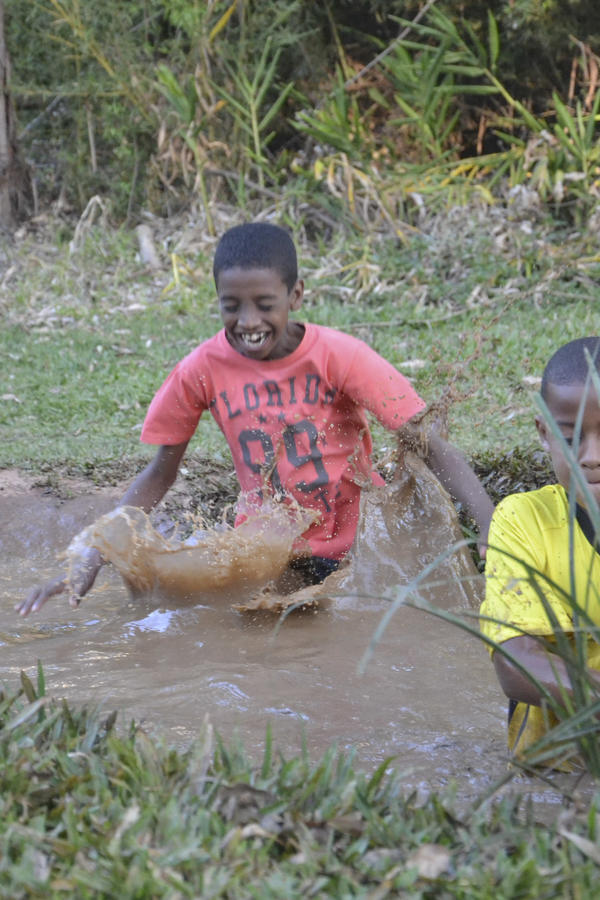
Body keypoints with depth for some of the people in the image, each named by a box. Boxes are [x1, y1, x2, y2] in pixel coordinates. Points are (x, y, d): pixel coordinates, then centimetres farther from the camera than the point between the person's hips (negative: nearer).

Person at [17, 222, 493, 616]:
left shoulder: (338, 356, -17)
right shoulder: (203, 369, -9)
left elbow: (432, 446, -19)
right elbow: (159, 475, 3)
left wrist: (494, 528, -34)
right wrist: (87, 565, -6)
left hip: (354, 545, -3)